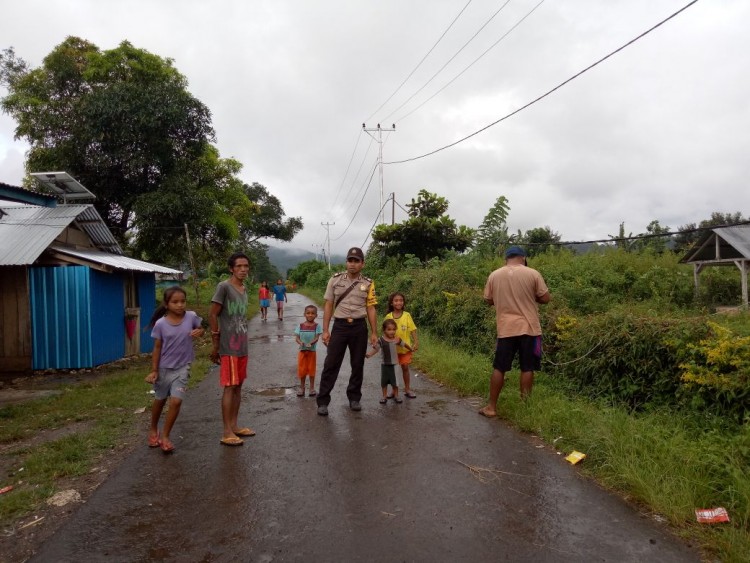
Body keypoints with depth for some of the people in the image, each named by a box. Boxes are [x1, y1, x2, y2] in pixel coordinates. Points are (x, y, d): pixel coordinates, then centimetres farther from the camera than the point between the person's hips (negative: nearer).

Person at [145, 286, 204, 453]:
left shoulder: (191, 317, -12)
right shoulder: (160, 324, -14)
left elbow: (200, 330, 8)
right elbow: (157, 348, -6)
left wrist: (199, 332, -17)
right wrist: (154, 370, -6)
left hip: (182, 368, 0)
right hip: (164, 368, 0)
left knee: (176, 401, -9)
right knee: (159, 401, 18)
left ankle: (165, 436, 9)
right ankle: (153, 430, 42)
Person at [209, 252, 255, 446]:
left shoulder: (244, 290, 13)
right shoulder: (224, 287, -11)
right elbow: (212, 315, -12)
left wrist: (243, 342, 15)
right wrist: (216, 344, -11)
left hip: (242, 346, 8)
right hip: (229, 347, -8)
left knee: (238, 386, 12)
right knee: (230, 387, -6)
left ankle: (234, 425, 22)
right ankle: (227, 432, 0)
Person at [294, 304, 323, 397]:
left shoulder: (316, 326, -5)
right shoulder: (300, 326, 0)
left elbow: (317, 338, -13)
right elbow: (296, 338, -3)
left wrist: (311, 343, -31)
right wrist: (300, 343, -24)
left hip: (312, 350, -1)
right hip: (302, 350, 2)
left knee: (311, 369, 7)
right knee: (302, 370, 8)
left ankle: (312, 388, 20)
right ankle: (302, 388, 23)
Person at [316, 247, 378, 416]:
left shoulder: (368, 284, 2)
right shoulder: (335, 280, 1)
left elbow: (370, 309, 5)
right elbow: (328, 306, 3)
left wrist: (374, 333, 2)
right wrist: (325, 330, -2)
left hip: (359, 327, 1)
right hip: (340, 326, -1)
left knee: (357, 364, 10)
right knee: (331, 364, -1)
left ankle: (354, 398, 26)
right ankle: (323, 401, 6)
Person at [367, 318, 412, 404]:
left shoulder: (397, 339, -3)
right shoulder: (381, 340, -11)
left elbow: (404, 344, 13)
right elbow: (376, 349, -15)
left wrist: (410, 349, 26)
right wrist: (370, 354, -32)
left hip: (394, 364, 1)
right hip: (385, 364, -1)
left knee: (394, 381, 7)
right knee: (384, 381, 8)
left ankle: (396, 396, 23)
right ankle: (385, 396, 21)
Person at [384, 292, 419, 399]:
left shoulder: (407, 315, -5)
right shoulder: (388, 316, -3)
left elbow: (412, 330, -5)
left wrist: (416, 342, -13)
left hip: (405, 347, -1)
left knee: (405, 367, 6)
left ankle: (407, 389, 20)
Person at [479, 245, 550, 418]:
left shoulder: (494, 275, 3)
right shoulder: (532, 274, -3)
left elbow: (489, 300, 11)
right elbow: (545, 299, 0)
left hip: (505, 329, 2)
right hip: (529, 328, -1)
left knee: (499, 368, 8)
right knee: (527, 368, 7)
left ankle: (491, 407, 13)